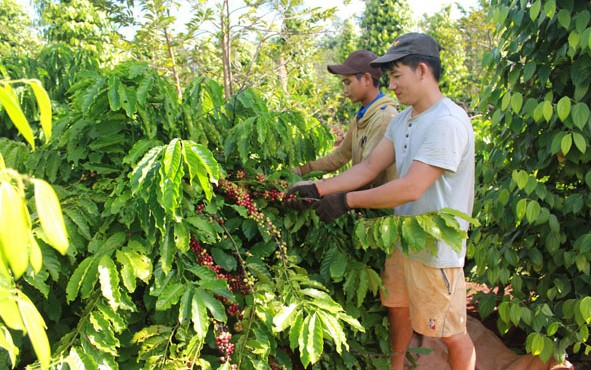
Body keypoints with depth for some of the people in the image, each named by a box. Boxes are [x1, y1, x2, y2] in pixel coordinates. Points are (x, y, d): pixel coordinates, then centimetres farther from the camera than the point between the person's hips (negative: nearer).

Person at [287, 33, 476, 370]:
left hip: (435, 250, -9)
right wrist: (318, 189, -4)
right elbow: (369, 168, 5)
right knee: (398, 307, 25)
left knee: (452, 333, 8)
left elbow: (410, 188, -29)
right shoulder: (402, 120, 6)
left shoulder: (448, 122, -23)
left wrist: (347, 200, -22)